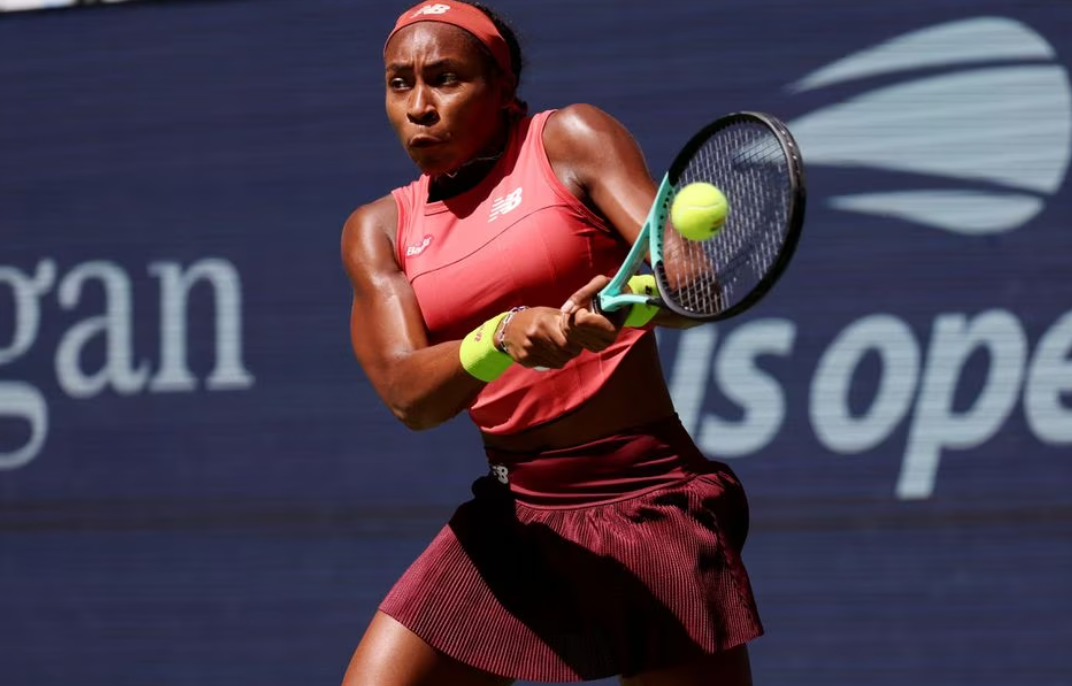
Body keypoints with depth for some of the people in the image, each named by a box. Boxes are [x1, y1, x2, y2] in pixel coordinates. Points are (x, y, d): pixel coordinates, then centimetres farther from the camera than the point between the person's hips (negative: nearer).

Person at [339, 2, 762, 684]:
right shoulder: (380, 230, 8)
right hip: (515, 518, 4)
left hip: (650, 501, -3)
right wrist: (503, 335, -29)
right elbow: (407, 395, -9)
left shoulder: (569, 140, -1)